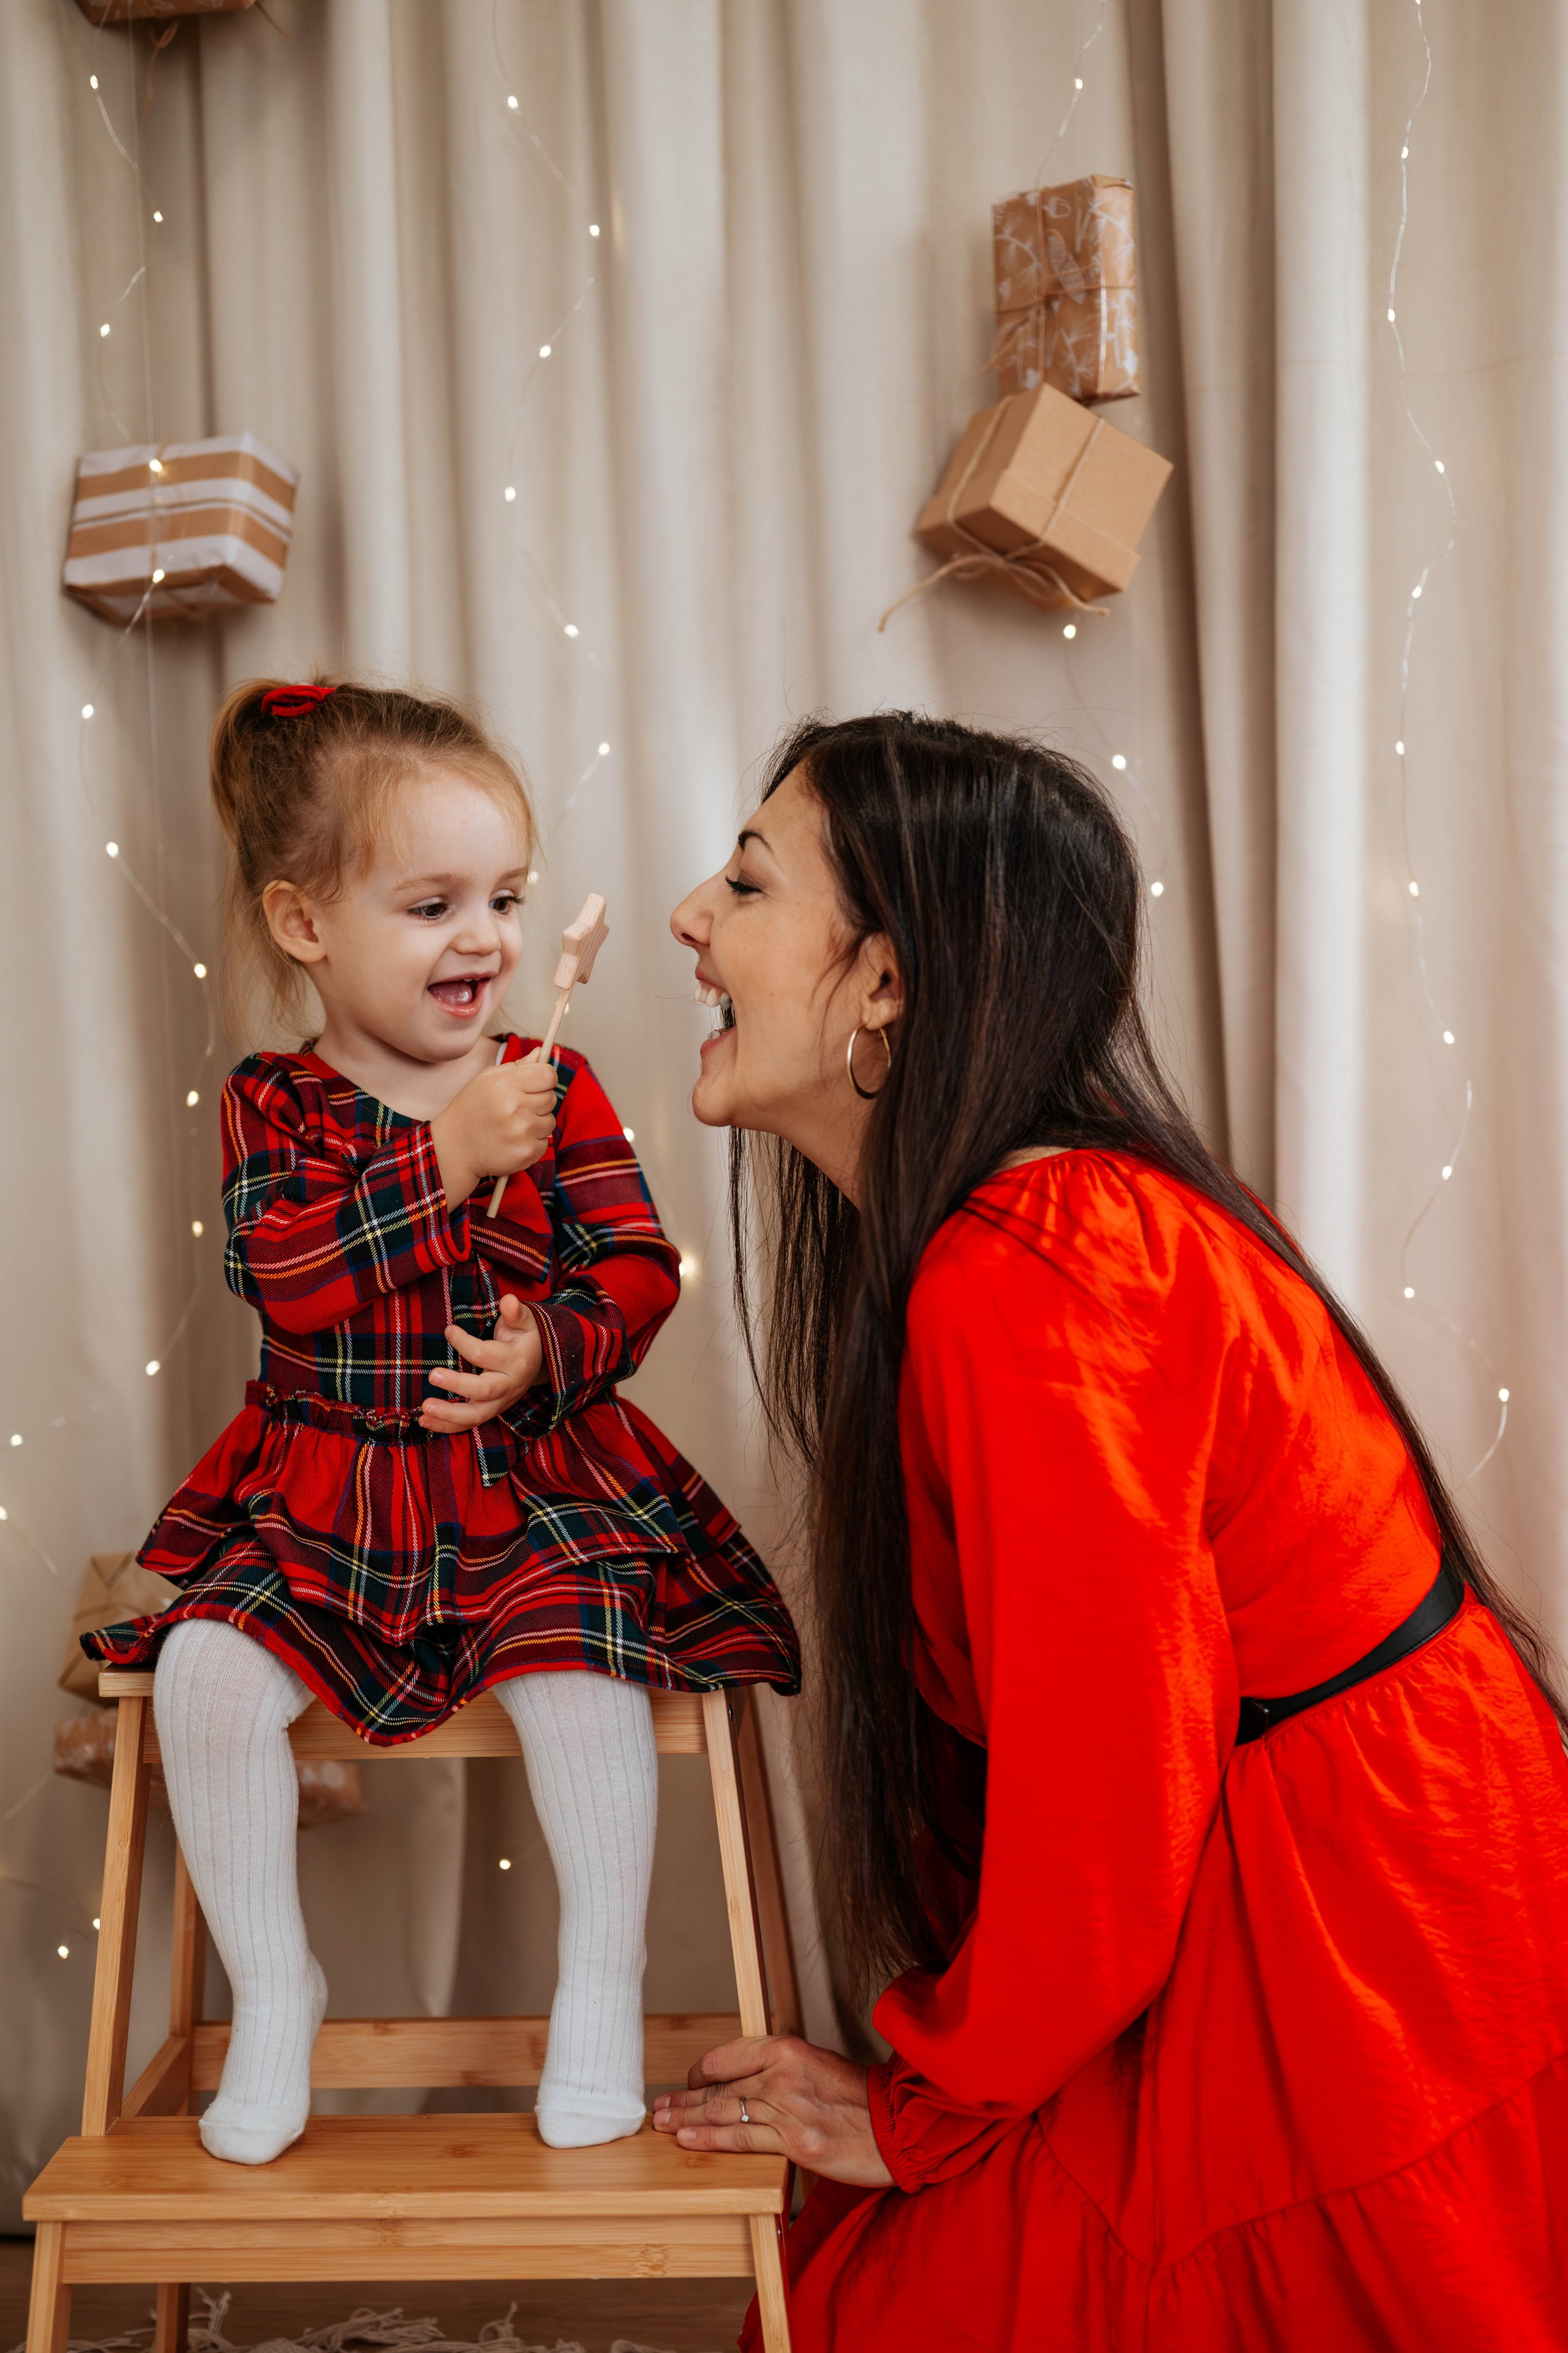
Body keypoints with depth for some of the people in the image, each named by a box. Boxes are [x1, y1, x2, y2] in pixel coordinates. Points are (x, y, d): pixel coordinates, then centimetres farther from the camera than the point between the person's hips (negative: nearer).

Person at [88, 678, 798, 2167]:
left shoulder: (554, 1086, 2)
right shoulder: (274, 1104, 0)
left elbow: (638, 1265, -1)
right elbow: (281, 1275, -17)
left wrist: (551, 1348, -21)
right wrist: (447, 1158, -24)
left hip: (540, 1482, -1)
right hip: (321, 1492, 1)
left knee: (578, 1668, -25)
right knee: (209, 1670, -19)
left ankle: (601, 1987, 0)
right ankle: (272, 1987, 6)